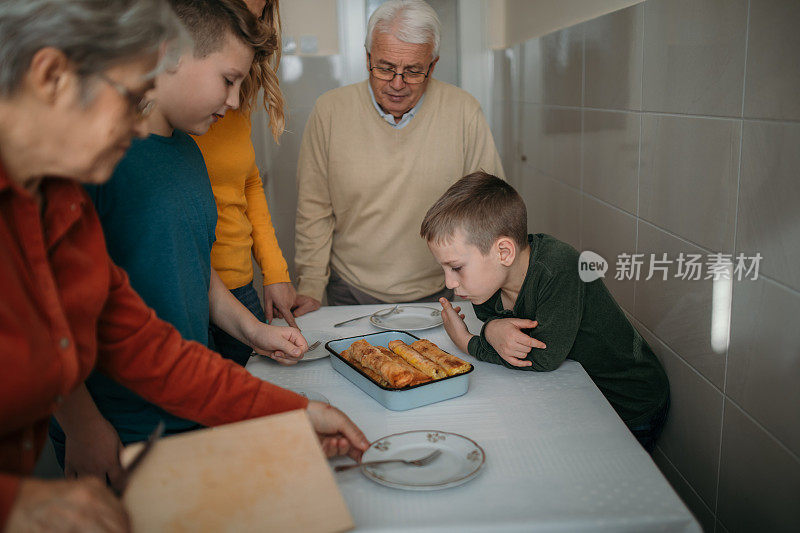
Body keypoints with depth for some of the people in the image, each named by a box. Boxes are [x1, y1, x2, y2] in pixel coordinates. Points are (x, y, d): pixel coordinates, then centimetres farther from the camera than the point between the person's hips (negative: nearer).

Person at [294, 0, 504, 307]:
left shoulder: (464, 112, -8)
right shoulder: (329, 111, -6)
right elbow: (314, 209, 0)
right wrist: (310, 287, -3)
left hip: (434, 293, 0)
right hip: (350, 291, 0)